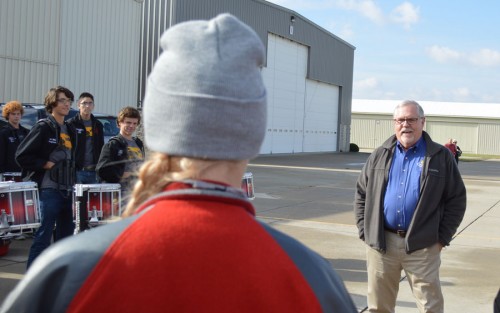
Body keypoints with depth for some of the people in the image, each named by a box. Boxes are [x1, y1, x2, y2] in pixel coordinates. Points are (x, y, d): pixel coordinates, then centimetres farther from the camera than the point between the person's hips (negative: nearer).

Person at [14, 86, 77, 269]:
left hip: (66, 190, 7)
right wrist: (45, 164, -12)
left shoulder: (70, 130, 16)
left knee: (66, 232, 11)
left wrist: (72, 181, 15)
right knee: (45, 233, -7)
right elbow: (22, 156, -10)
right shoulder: (43, 127, -6)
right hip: (49, 188, -7)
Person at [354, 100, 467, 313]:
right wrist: (365, 231, 4)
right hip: (380, 244, 3)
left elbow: (456, 199, 3)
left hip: (422, 247, -2)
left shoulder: (441, 157, 2)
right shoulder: (379, 156, 9)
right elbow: (361, 194, 13)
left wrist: (442, 238, -3)